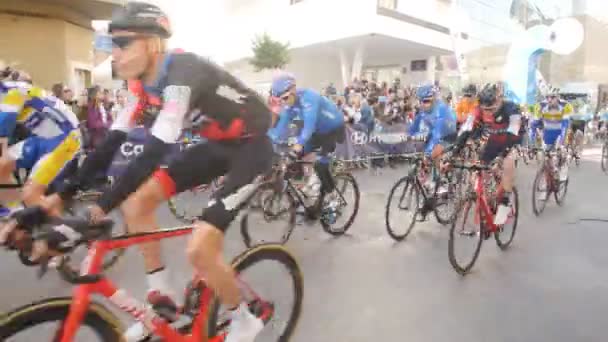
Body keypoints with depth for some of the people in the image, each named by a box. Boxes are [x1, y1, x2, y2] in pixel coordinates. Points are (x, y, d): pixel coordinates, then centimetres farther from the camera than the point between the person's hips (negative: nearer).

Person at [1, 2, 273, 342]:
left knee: (199, 249, -20)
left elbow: (155, 153, -36)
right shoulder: (144, 83, 0)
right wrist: (60, 196, -1)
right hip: (219, 144, 8)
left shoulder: (182, 75, -27)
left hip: (251, 146, -8)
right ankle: (163, 300, 15)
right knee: (136, 201, 0)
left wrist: (94, 213, -38)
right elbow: (112, 143, 1)